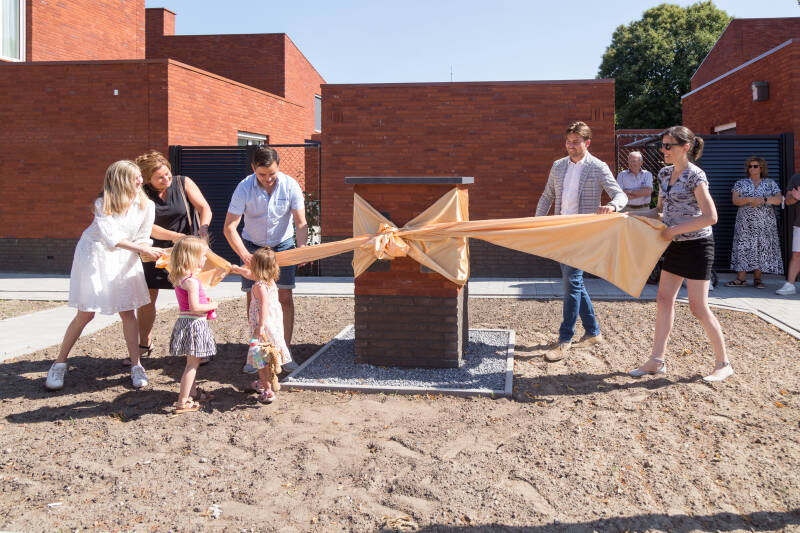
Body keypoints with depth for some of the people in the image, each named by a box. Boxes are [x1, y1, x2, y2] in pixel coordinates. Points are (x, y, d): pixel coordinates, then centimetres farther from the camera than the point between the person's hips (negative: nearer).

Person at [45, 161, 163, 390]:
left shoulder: (146, 205, -7)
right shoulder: (103, 204, -16)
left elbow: (142, 238, -2)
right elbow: (111, 237, -23)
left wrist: (149, 251, -23)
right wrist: (143, 249, -28)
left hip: (124, 258, 3)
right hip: (96, 255, -3)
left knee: (128, 311, -1)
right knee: (86, 314, 0)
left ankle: (136, 367, 7)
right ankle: (59, 365, 15)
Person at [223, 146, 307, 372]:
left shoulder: (290, 186, -18)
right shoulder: (244, 188, -20)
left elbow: (301, 223, -16)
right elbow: (229, 227, -23)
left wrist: (302, 247, -35)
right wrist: (245, 255, -35)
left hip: (282, 245, 0)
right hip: (252, 245, 0)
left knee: (285, 297, -7)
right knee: (253, 298, -1)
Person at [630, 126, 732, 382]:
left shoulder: (695, 176, -16)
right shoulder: (665, 173, 8)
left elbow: (710, 217, -22)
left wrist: (674, 230, -19)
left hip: (696, 245, -8)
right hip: (675, 246, 8)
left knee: (698, 307, -5)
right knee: (664, 299, 7)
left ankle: (724, 363, 10)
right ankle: (657, 360, 14)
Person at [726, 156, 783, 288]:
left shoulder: (770, 183, 11)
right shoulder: (740, 183, 11)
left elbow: (779, 199, 0)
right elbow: (735, 200, -2)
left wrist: (763, 200, -15)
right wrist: (750, 199, -17)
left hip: (765, 224, 0)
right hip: (745, 224, 0)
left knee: (762, 249, -2)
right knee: (743, 248, -6)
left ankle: (757, 279, 3)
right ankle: (741, 279, -5)